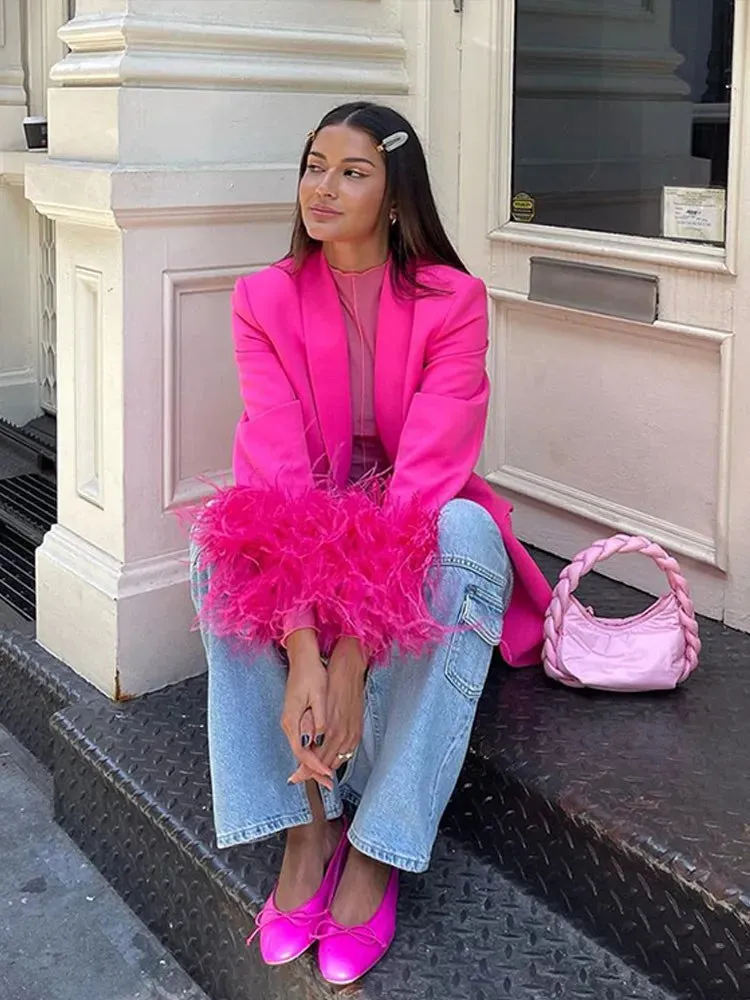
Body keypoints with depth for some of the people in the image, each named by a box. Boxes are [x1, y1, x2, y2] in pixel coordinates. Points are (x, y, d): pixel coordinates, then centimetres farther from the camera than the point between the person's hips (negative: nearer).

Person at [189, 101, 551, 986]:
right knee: (223, 541, -28)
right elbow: (273, 464, -20)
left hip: (415, 532, -2)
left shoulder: (453, 301, -13)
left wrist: (353, 655, -36)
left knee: (468, 534, -35)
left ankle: (377, 850, -28)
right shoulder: (265, 299, -7)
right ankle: (308, 826, -23)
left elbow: (431, 467, -25)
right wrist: (301, 652, -35)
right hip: (305, 540, 2)